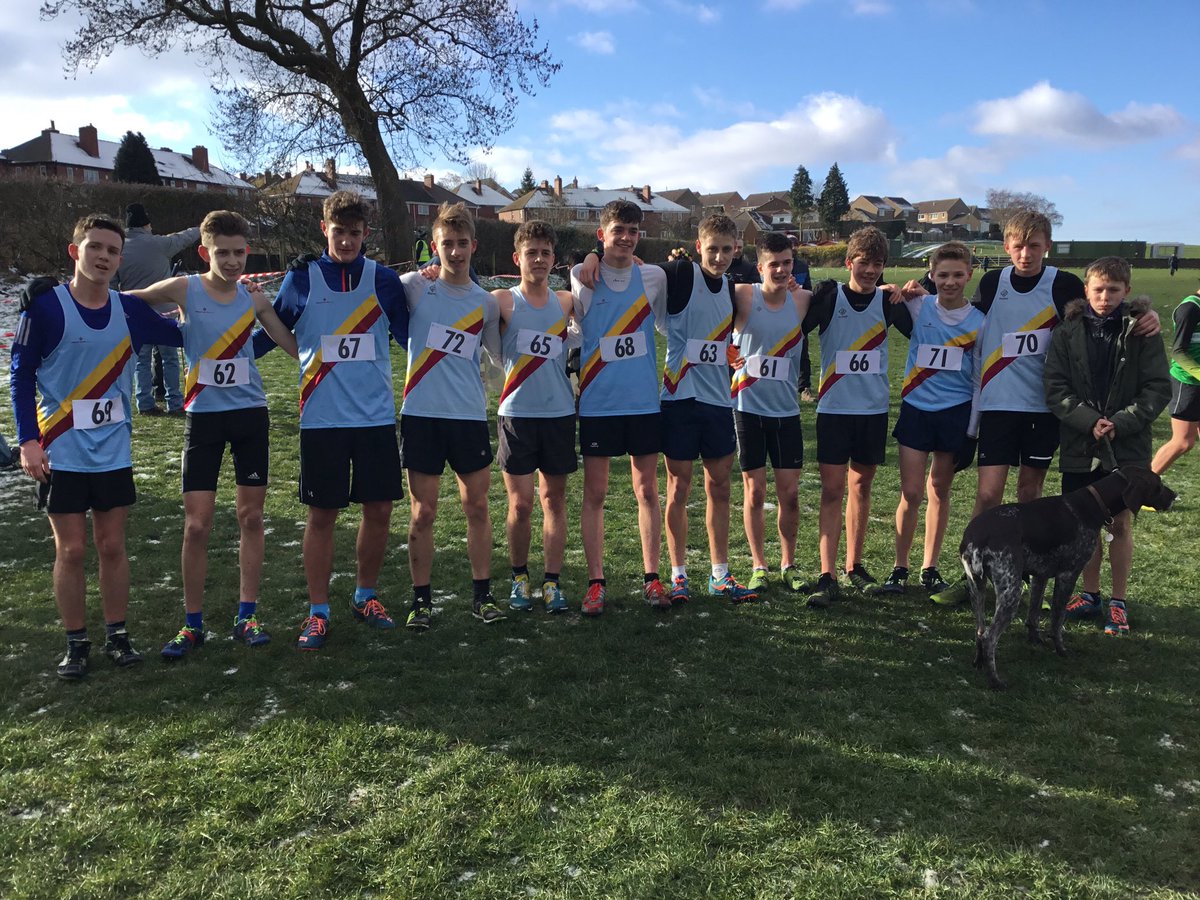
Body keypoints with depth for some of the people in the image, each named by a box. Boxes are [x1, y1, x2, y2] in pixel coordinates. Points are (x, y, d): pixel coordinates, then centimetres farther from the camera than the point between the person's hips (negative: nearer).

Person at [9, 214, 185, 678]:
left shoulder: (130, 310, 1)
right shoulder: (45, 306, -9)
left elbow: (182, 336, 15)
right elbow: (21, 375, -5)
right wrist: (28, 441, -11)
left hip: (114, 452, 3)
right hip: (61, 453, -3)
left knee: (112, 545, 9)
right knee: (71, 550, 3)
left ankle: (117, 636, 21)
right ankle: (76, 644, 17)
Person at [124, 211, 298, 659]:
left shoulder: (255, 300, 2)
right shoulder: (183, 290, -4)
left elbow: (296, 347, 4)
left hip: (250, 412, 2)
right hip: (203, 416, -2)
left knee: (251, 517, 6)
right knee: (196, 525, -1)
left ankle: (246, 617, 17)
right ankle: (192, 624, 13)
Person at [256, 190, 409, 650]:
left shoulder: (384, 280, 4)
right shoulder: (301, 279, 2)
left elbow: (410, 335, 10)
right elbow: (272, 333, 11)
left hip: (377, 416, 2)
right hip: (322, 418, -1)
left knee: (378, 509, 6)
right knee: (322, 514, 3)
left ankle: (366, 597, 26)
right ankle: (317, 612, 16)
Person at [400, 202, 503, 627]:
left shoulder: (486, 302, 9)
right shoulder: (415, 285, 1)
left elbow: (502, 356, 18)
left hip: (470, 416, 2)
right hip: (421, 414, -2)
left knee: (477, 506, 6)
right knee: (422, 512, 3)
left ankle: (482, 595, 18)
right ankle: (422, 599, 15)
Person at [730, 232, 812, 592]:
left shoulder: (803, 300, 1)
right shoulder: (742, 296, -8)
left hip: (786, 410, 2)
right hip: (748, 408, -2)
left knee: (790, 492, 5)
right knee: (754, 492, 4)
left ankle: (788, 565, 22)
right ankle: (758, 567, 18)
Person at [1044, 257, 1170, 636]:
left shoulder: (1141, 331, -2)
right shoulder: (1068, 331, 2)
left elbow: (1158, 388, -4)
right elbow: (1054, 386, -3)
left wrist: (1121, 423, -16)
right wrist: (1089, 421, -15)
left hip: (1127, 448, -1)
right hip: (1079, 446, 2)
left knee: (1121, 523, 4)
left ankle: (1119, 601, 17)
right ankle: (1090, 594, 25)